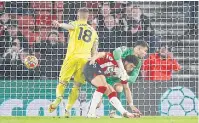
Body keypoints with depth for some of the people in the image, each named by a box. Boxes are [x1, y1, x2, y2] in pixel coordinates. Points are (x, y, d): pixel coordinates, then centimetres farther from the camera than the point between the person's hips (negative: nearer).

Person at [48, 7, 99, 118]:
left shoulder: (75, 24, 10)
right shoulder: (93, 32, 22)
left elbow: (69, 26, -18)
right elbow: (94, 52, 19)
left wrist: (60, 25, -39)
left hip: (72, 57, -3)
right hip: (85, 59, 3)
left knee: (62, 82, 5)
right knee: (77, 86, 9)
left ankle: (59, 97, -25)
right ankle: (67, 110, -1)